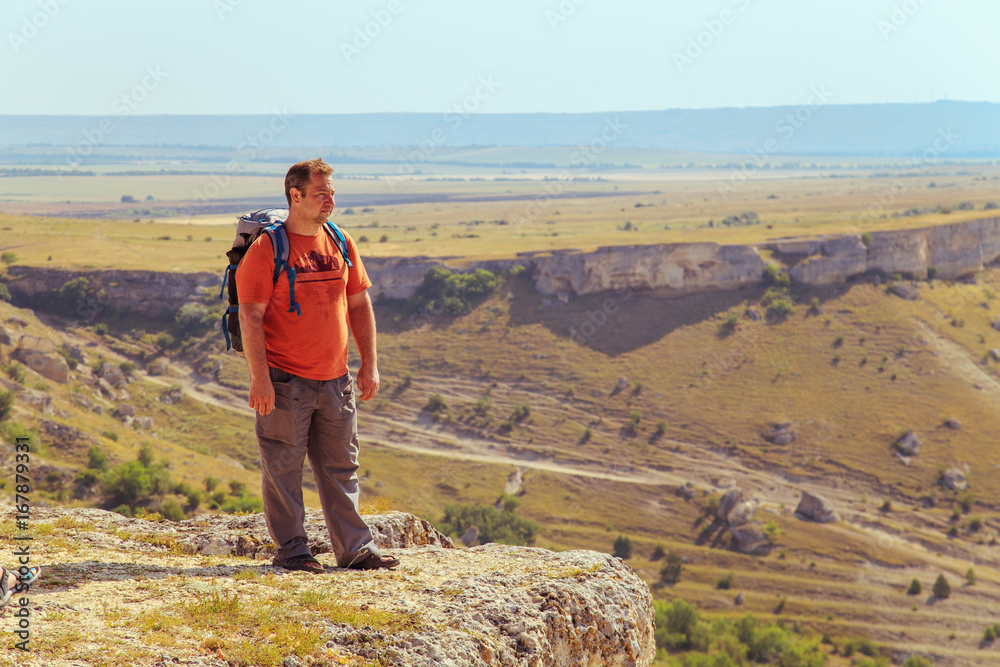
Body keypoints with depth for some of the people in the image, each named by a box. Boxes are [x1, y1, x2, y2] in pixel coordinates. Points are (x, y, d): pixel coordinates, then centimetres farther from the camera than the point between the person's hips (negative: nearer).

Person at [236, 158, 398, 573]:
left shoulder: (341, 244, 9)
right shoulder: (267, 249, -9)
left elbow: (359, 305, 15)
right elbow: (250, 316, -12)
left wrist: (369, 364, 9)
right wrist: (259, 379, -17)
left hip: (335, 380, 6)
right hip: (284, 381, -5)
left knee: (341, 467, 10)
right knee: (283, 468, 2)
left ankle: (355, 549, 16)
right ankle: (290, 550, 12)